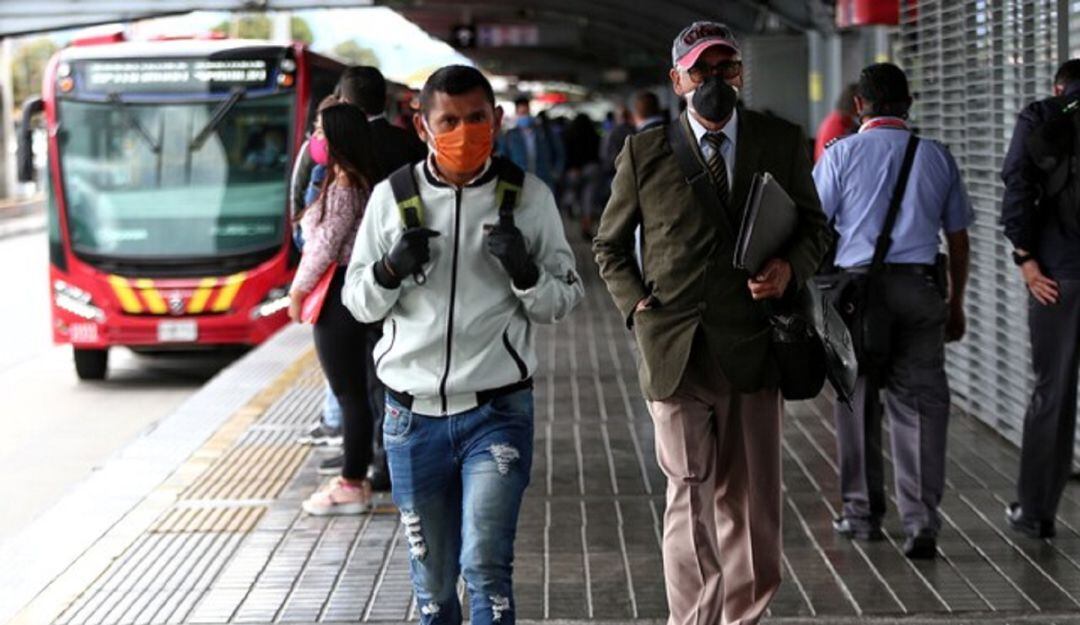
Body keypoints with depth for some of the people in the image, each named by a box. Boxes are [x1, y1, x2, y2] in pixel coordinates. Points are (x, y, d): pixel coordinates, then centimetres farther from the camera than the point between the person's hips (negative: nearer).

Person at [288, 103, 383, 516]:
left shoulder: (343, 188, -16)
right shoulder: (359, 183, 14)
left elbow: (325, 247, -17)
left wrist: (298, 290, -6)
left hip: (337, 295, -10)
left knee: (348, 391, -4)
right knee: (351, 389, 14)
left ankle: (352, 486, 1)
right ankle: (355, 478, 20)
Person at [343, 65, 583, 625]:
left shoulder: (528, 196, 0)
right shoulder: (393, 196, 2)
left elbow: (563, 301, 5)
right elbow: (358, 302, 8)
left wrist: (523, 270, -16)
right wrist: (391, 270, -13)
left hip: (497, 410, -2)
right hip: (413, 414, 2)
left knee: (486, 567, -14)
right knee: (432, 579, 10)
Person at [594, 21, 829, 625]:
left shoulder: (782, 143, 7)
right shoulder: (645, 152, 5)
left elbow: (814, 227, 16)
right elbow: (610, 245, 16)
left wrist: (791, 269, -5)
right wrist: (638, 304, 0)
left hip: (753, 349, 2)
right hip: (675, 350, -1)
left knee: (751, 505, 8)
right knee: (691, 500, -3)